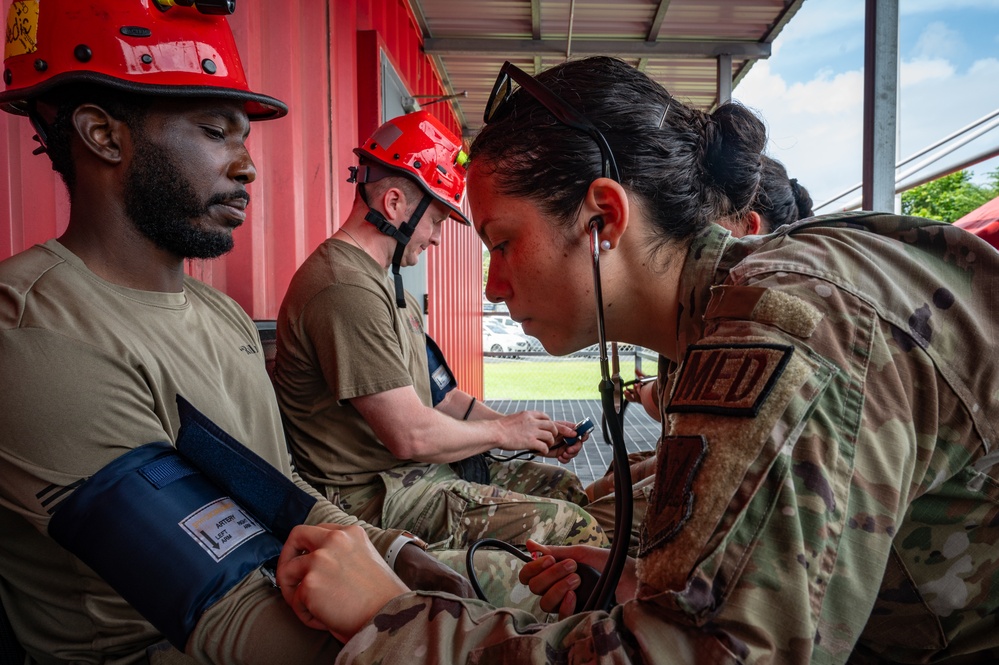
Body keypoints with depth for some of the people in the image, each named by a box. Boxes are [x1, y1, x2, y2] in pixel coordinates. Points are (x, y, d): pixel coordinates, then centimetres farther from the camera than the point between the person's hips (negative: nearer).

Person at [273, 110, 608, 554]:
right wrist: (502, 430, -6)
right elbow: (411, 435, -23)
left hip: (420, 469, 11)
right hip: (376, 497, -10)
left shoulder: (386, 285, 16)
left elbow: (437, 394, 16)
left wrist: (531, 432, 6)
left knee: (565, 486, 10)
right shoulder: (346, 289, -21)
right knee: (572, 528, -17)